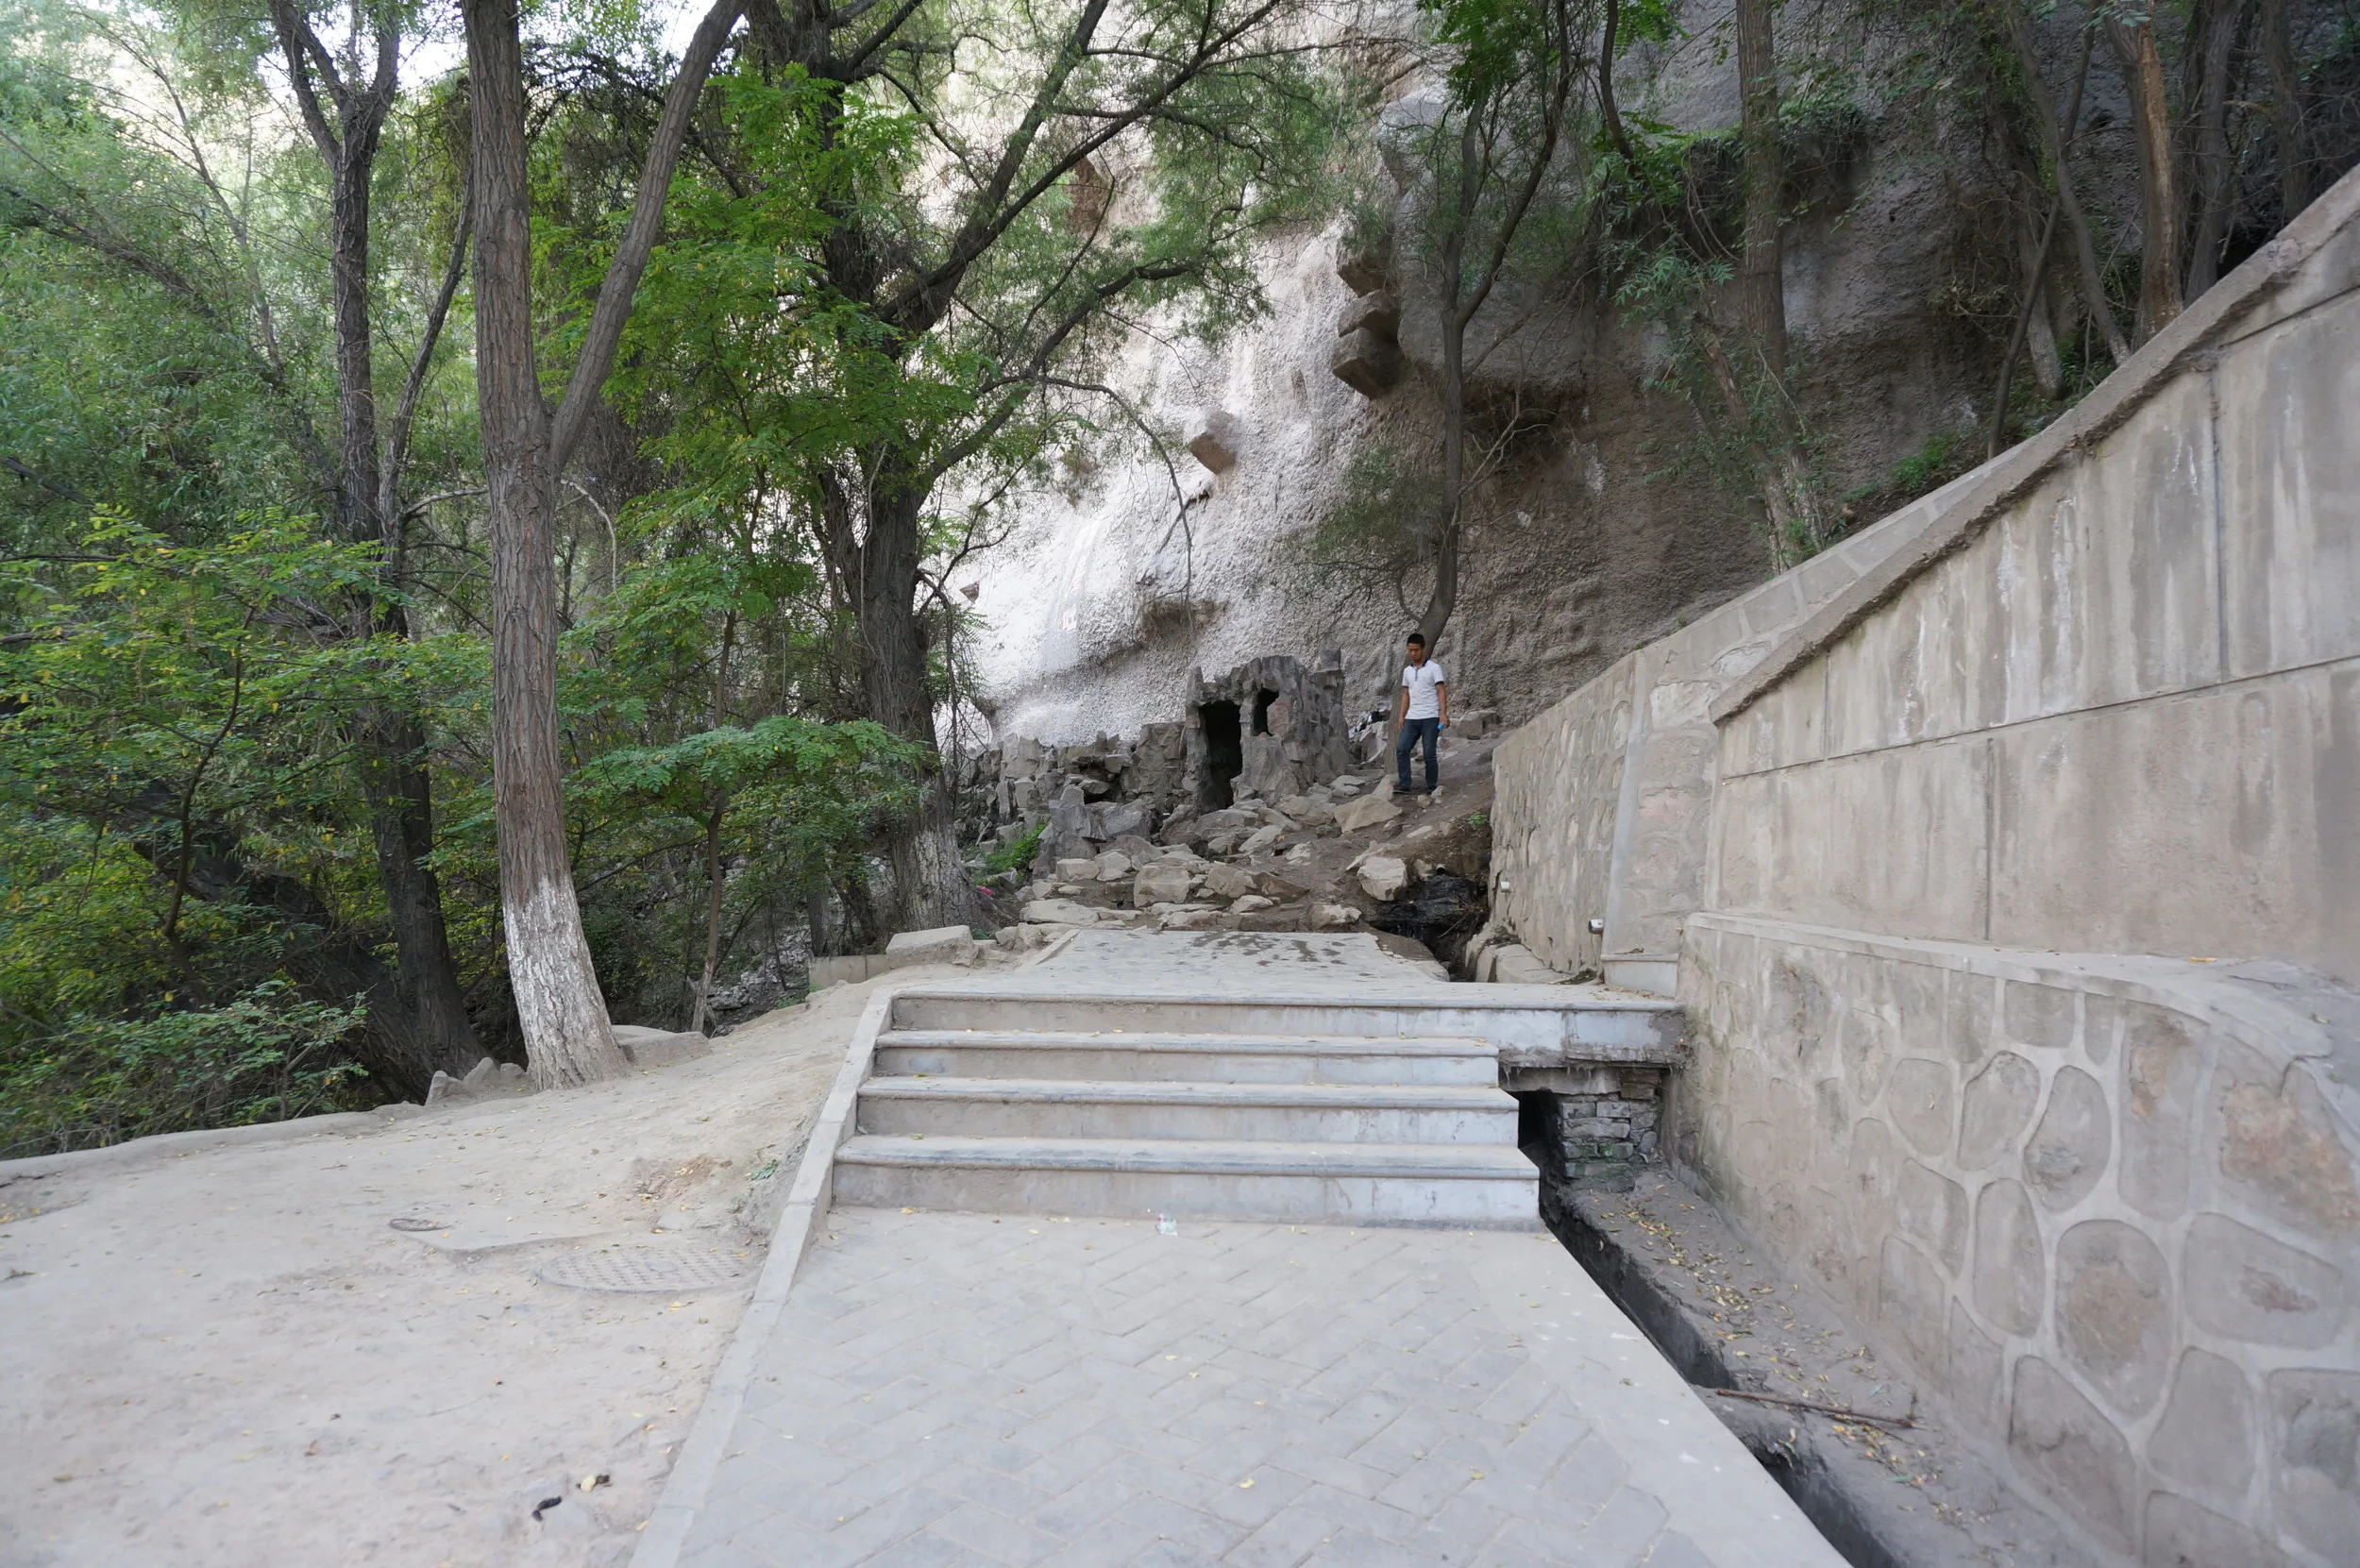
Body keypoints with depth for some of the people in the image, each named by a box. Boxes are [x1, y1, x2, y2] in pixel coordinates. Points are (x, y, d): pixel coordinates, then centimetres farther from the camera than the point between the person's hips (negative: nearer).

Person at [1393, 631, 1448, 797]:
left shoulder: (1434, 667, -1)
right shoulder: (1407, 671, 15)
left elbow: (1441, 691, -6)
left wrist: (1443, 713, -17)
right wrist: (1401, 716, 11)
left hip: (1430, 718, -5)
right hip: (1411, 718, 5)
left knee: (1429, 754, -3)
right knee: (1401, 748, -10)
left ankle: (1431, 788, 6)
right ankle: (1404, 784, -8)